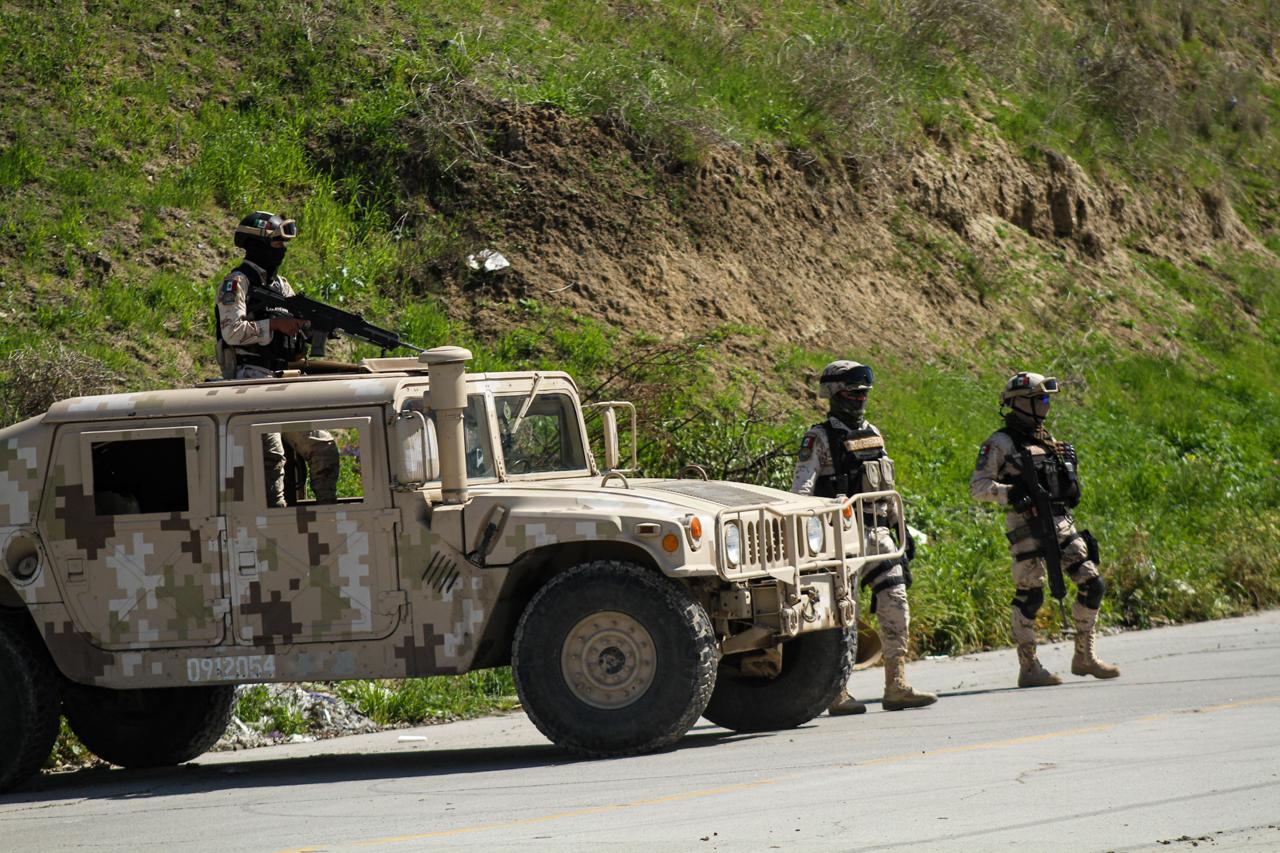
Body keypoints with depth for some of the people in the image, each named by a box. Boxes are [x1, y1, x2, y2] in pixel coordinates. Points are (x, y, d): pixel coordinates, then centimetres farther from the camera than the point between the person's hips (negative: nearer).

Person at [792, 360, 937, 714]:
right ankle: (837, 693, 2)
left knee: (896, 605, -1)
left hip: (877, 534, 7)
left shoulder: (872, 435, 16)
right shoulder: (819, 438, -5)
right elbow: (801, 489, -13)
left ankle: (897, 687, 3)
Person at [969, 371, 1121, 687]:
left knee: (1092, 585, 3)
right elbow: (977, 486, -10)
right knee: (1029, 595, -6)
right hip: (1026, 527, -7)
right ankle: (1028, 667, 1)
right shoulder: (1000, 444, -4)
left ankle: (1085, 657, 13)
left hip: (1061, 523, 7)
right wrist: (1009, 493, -24)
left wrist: (1072, 489, 10)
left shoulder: (1046, 440, 19)